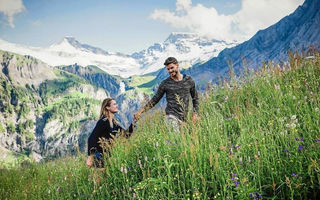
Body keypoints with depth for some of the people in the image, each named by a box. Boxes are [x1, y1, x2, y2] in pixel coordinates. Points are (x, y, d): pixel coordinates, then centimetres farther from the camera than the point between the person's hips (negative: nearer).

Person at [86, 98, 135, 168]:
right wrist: (90, 157, -23)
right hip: (100, 156, -8)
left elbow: (126, 134, 14)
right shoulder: (103, 121, -14)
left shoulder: (114, 123, 10)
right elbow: (91, 139, -19)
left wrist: (133, 122, 4)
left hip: (109, 156, 8)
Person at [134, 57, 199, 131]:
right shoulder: (165, 84, 2)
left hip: (183, 118, 3)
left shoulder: (189, 80, 7)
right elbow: (155, 100, 9)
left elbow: (195, 98, 17)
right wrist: (141, 111, 1)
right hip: (171, 116, -3)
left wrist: (195, 113, 7)